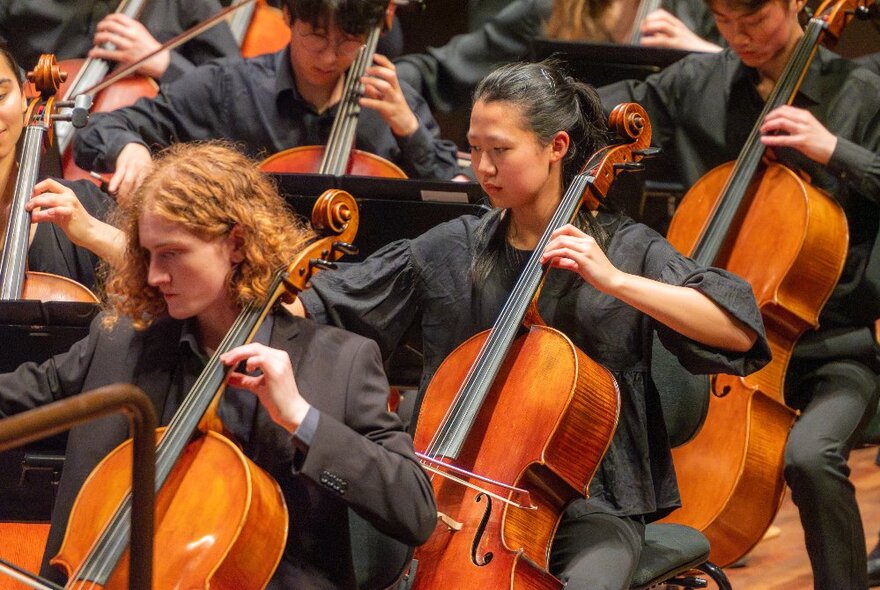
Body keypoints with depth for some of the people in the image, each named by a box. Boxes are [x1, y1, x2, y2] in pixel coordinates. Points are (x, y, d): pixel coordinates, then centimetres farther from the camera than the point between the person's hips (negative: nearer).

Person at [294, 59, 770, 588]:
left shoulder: (626, 249, -1)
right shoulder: (451, 251, 7)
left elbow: (740, 332, -14)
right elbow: (321, 306, 12)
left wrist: (616, 281, -20)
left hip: (587, 506, -2)